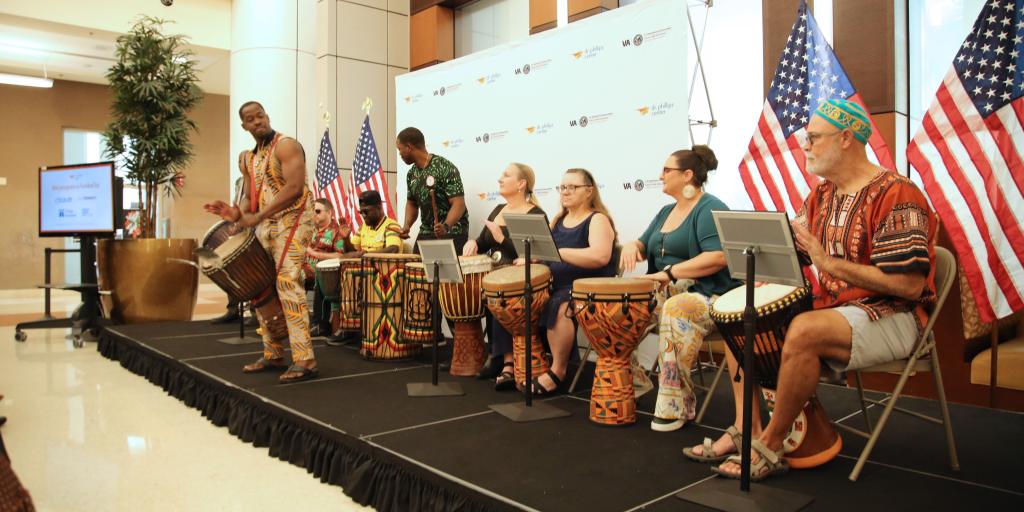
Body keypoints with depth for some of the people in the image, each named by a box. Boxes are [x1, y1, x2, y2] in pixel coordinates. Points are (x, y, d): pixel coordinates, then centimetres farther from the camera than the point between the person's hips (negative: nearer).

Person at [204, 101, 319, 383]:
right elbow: (249, 196, 15)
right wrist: (238, 213, -9)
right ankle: (273, 354, 20)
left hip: (291, 221, -9)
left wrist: (258, 216, -23)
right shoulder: (248, 158, 16)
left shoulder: (286, 145, -8)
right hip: (265, 225, 9)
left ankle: (305, 361, -18)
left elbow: (295, 187, -20)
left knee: (287, 283, -18)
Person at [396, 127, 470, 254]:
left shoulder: (445, 168, -17)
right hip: (425, 234, 7)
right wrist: (407, 226, 0)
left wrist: (445, 226, -37)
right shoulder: (412, 173, 6)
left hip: (452, 234, -7)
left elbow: (458, 204, -22)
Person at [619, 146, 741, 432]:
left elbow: (718, 257, -23)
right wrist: (632, 246, -1)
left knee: (676, 310, -39)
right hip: (666, 294, 8)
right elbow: (644, 245, 24)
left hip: (709, 296, -8)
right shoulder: (667, 212, 18)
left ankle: (678, 404, -28)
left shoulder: (710, 209, -9)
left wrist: (670, 273, -24)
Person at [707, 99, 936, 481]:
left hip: (891, 317, -8)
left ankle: (770, 446, -18)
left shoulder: (896, 195, -15)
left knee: (803, 331, -35)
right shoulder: (821, 195, 11)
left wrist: (827, 262, -24)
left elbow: (910, 285, -22)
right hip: (834, 308, 9)